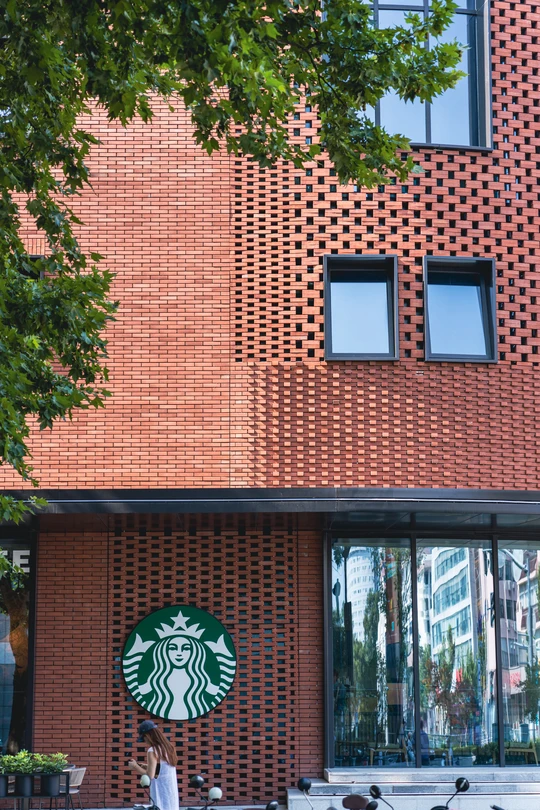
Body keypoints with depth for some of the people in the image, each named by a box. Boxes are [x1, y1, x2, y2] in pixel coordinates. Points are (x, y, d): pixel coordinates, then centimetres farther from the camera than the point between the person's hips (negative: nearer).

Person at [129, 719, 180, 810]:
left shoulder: (153, 751, -14)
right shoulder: (168, 747, 10)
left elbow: (150, 776, -16)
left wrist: (136, 767, -4)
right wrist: (148, 767, 17)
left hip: (161, 795, -8)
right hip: (171, 793, 8)